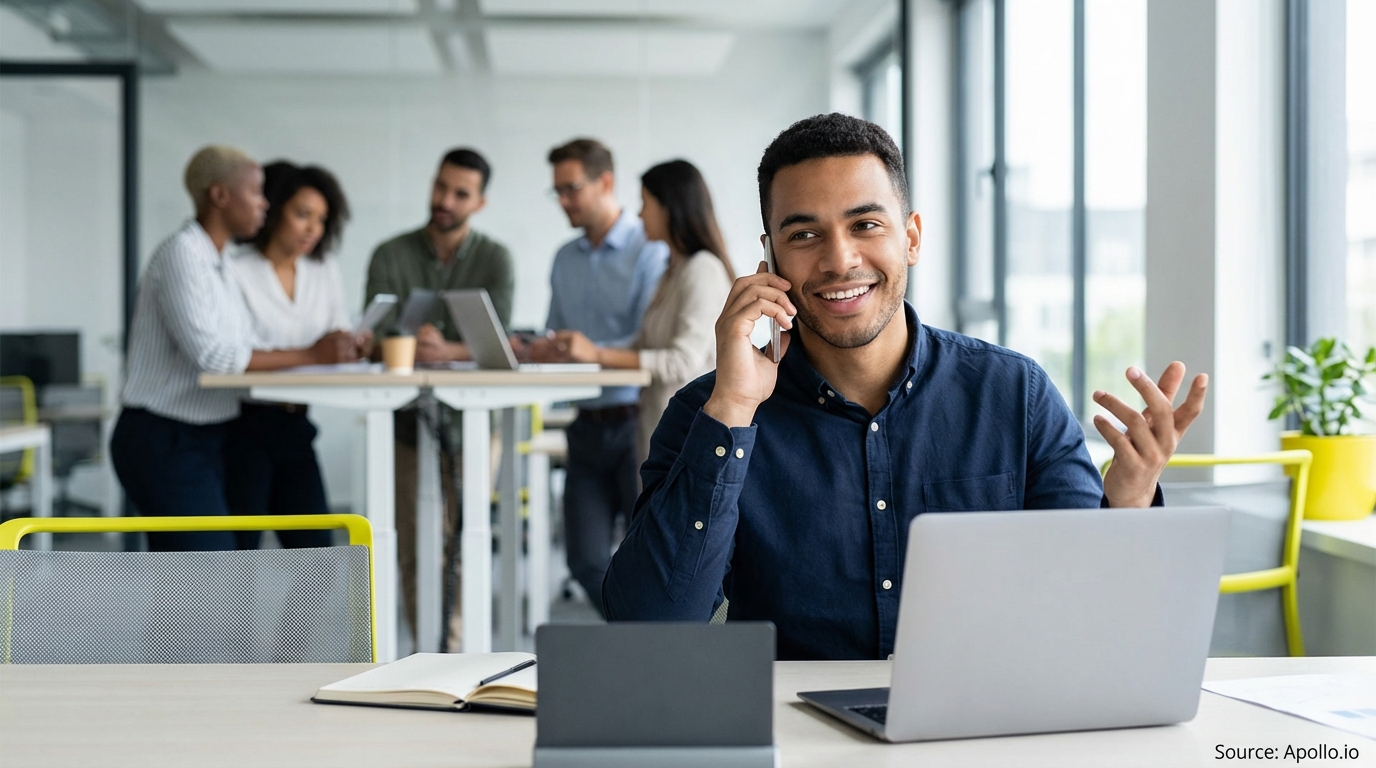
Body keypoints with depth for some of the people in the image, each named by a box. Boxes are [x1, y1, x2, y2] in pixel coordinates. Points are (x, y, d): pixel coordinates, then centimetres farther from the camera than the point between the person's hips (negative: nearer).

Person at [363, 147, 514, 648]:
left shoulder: (495, 259, 0)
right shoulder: (391, 257, 2)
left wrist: (448, 351, -31)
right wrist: (409, 346, -29)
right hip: (409, 418, 1)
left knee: (461, 545, -9)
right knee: (414, 549, 1)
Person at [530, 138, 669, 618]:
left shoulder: (650, 251, -8)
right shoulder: (566, 260, 15)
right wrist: (527, 350, -2)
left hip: (636, 421, -7)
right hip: (589, 428, 7)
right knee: (587, 561, 4)